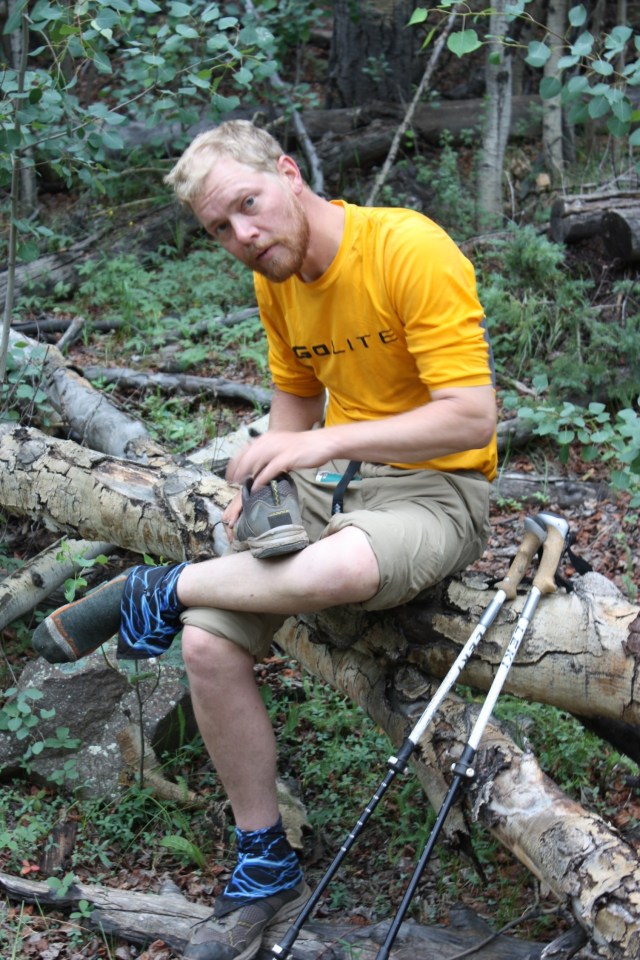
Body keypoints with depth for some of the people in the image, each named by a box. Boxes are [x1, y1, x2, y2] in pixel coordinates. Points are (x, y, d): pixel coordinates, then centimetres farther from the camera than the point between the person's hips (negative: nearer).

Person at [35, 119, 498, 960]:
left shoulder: (412, 250, -19)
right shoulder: (277, 279, 4)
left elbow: (472, 418, -22)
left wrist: (323, 444, -25)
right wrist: (263, 480, 1)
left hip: (439, 487, -6)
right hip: (329, 477, 7)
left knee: (340, 568, -42)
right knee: (207, 642, -15)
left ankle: (165, 589, -8)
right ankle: (266, 872, 3)